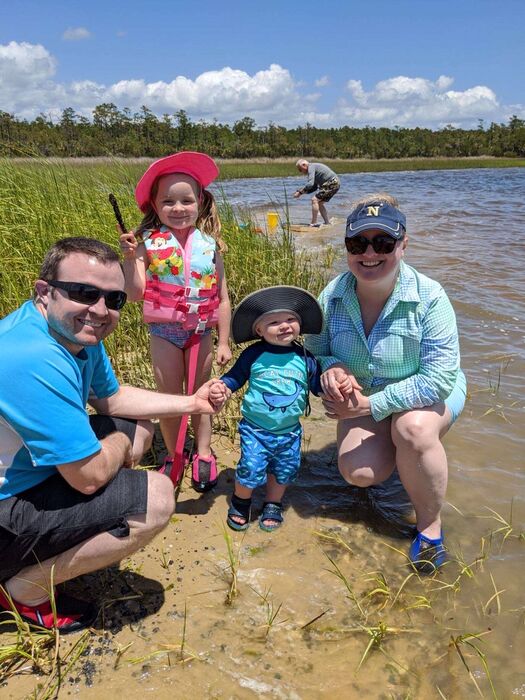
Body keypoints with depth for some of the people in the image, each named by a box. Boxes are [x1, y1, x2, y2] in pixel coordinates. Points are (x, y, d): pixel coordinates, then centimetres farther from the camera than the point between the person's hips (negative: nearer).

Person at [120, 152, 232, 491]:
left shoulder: (209, 244, -5)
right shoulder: (149, 243, -9)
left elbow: (222, 298, -1)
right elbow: (135, 293, -13)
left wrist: (224, 342, 0)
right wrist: (130, 258, -26)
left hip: (202, 331, 1)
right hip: (164, 332, -1)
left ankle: (203, 454, 31)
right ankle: (174, 455, 30)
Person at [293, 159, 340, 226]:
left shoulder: (311, 167, -9)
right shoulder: (314, 167, 21)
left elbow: (310, 184, -22)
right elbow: (314, 187, 22)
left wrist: (300, 192, -14)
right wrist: (303, 191, 12)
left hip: (332, 183, -10)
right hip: (334, 183, 10)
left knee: (315, 200, -11)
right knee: (319, 202, 16)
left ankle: (313, 223, -13)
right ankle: (327, 223, 16)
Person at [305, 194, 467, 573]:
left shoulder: (429, 297, -27)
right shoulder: (332, 297, -15)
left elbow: (439, 378, -29)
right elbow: (316, 350, -1)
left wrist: (371, 404, -32)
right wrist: (330, 367, -26)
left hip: (428, 394, -3)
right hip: (365, 396, 4)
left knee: (414, 428, -37)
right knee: (359, 473, -17)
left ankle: (430, 525, -12)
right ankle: (391, 445, 21)